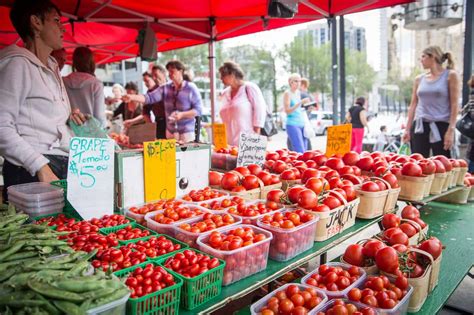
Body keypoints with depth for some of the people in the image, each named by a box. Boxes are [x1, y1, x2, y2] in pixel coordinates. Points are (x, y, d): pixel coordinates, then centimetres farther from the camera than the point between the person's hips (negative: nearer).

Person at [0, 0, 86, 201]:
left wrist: (67, 117, 6)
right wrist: (41, 168, -22)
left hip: (62, 167, 8)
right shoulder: (18, 63, -7)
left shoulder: (52, 67, 19)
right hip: (31, 173, -7)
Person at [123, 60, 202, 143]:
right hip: (171, 132, 4)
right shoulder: (165, 88, 4)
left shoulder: (191, 88, -6)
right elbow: (150, 97, -4)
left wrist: (181, 114, -20)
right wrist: (132, 97, -17)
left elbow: (198, 110, -8)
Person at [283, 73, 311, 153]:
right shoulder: (287, 93, -5)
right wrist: (300, 102, -20)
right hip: (292, 124, -8)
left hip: (302, 124, 8)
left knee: (305, 151, 4)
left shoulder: (298, 92, 16)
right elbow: (287, 111, -14)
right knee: (300, 152, -15)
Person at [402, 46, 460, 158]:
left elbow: (454, 104, -4)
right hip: (420, 126, 3)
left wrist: (451, 130, -12)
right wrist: (407, 129, 6)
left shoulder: (450, 75, 1)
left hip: (441, 126, -3)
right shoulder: (419, 79, 11)